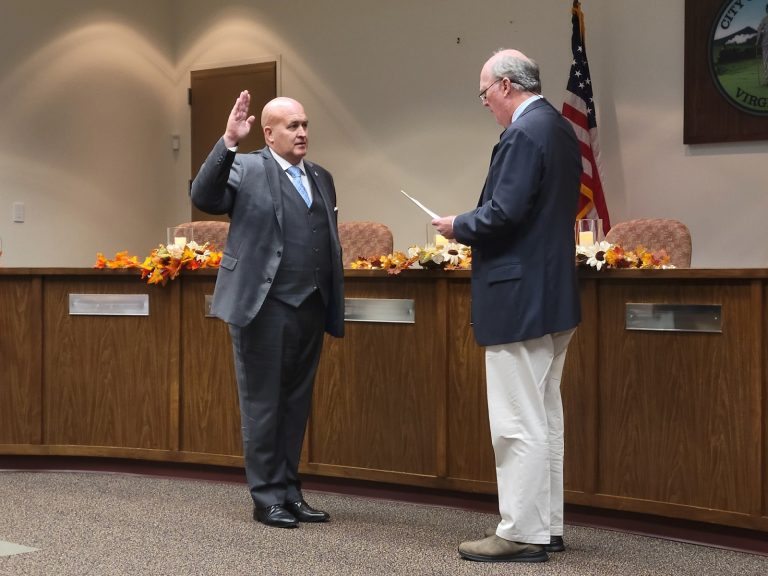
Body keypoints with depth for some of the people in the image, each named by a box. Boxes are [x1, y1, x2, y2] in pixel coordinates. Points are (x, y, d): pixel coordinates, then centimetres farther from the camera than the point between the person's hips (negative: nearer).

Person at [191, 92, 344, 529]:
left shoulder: (321, 178, 16)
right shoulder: (246, 169, -2)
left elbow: (331, 246, 17)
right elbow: (204, 197, -19)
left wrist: (335, 311, 13)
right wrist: (229, 142, -28)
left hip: (311, 309, 6)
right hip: (265, 307, -6)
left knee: (297, 405, 12)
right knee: (264, 405, 3)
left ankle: (290, 493, 21)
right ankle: (268, 498, 11)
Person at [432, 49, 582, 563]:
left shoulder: (524, 132, -16)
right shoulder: (559, 129, 13)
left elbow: (504, 213, -24)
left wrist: (459, 226, -6)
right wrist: (474, 225, 14)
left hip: (520, 295, -10)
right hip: (551, 291, 10)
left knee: (518, 421, -4)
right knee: (544, 415, 15)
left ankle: (523, 534, 2)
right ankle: (546, 525, 22)